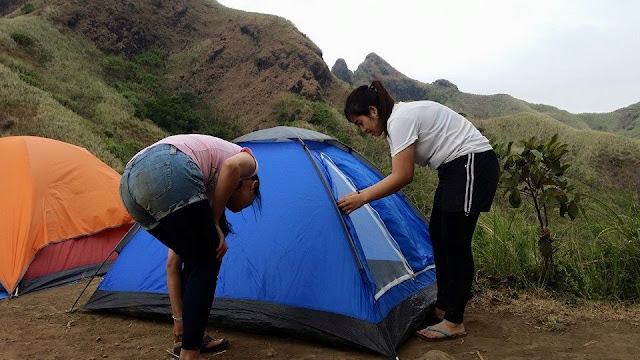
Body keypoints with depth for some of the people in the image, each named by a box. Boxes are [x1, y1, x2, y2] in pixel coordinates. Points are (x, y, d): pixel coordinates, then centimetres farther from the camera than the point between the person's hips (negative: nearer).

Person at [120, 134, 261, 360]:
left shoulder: (209, 187, 39)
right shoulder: (248, 159, 27)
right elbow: (231, 167, -3)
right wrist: (214, 222, 6)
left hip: (130, 181, 8)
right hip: (168, 172, -8)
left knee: (194, 261, 23)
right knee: (207, 263, 8)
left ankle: (190, 339, 32)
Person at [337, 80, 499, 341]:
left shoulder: (401, 119, -20)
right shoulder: (398, 119, 10)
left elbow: (402, 177, -24)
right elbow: (400, 174, 11)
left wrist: (362, 198, -19)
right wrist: (363, 193, 6)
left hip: (473, 164, -10)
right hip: (454, 168, 10)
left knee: (454, 243, -8)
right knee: (438, 236, 12)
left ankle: (454, 323, 1)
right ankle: (443, 308, 24)